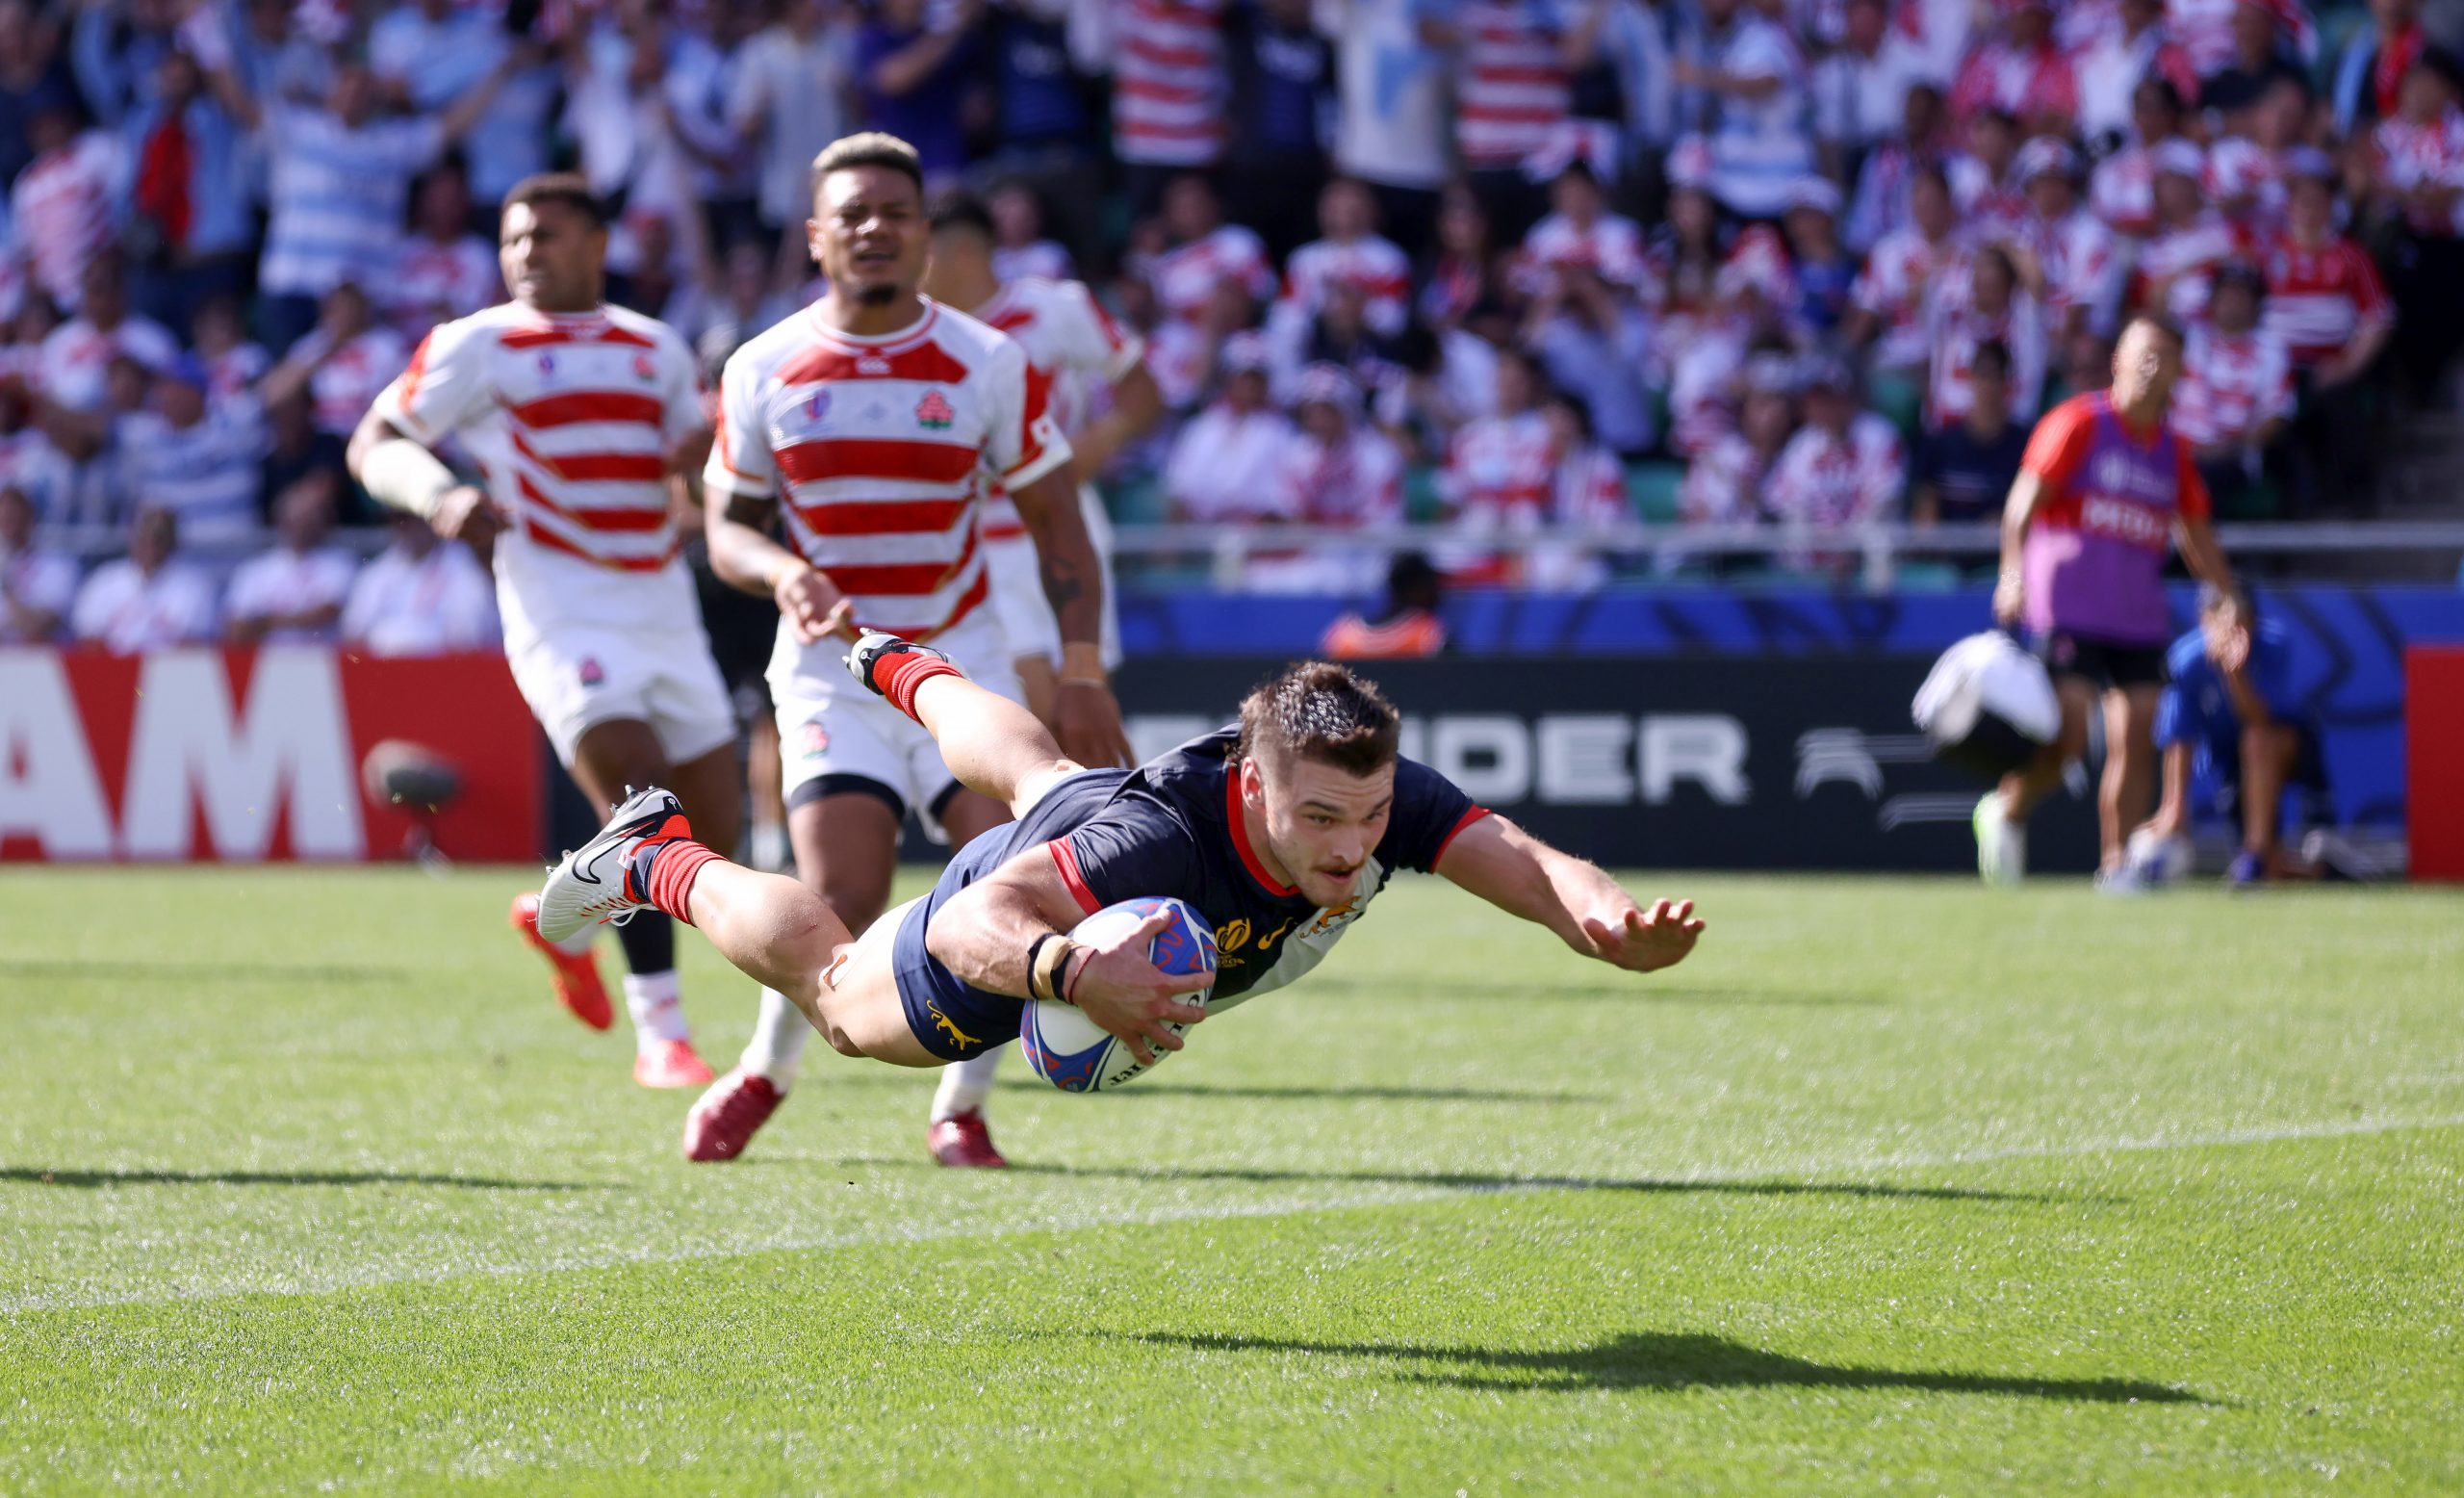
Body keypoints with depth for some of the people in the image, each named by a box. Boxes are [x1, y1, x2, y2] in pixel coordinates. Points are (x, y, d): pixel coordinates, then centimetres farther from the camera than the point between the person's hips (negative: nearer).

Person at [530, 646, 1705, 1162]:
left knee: (1038, 778, 43)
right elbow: (967, 925, -59)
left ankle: (903, 671, 74)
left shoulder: (1384, 797, -40)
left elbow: (1527, 868, -48)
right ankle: (660, 864, 49)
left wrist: (1614, 927, -71)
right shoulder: (1161, 842, -53)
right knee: (839, 1000, 25)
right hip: (1018, 926, -6)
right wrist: (1075, 975, -80)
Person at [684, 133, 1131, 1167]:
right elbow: (728, 528, 6)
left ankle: (961, 1111, 7)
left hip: (961, 661, 1)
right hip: (831, 666, -1)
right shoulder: (762, 372, -1)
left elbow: (1056, 524, 4)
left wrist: (1081, 673, -6)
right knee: (840, 909, -16)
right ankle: (764, 1072, 14)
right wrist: (783, 573, -18)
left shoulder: (989, 365, -2)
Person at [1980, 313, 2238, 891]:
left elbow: (2198, 539, 24)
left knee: (2135, 740, -2)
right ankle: (2005, 811, 11)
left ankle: (2114, 865, 4)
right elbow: (2024, 501, -8)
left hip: (2139, 620, 6)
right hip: (2069, 612, -6)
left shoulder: (2172, 451, 14)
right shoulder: (2079, 422, -3)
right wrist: (2013, 574, -21)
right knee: (2067, 734, -14)